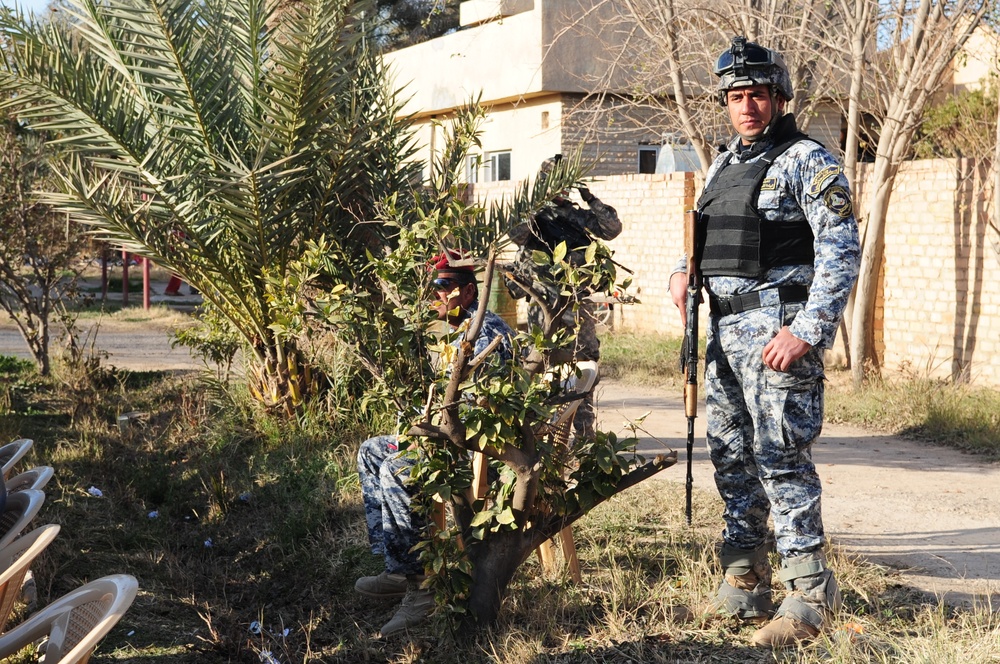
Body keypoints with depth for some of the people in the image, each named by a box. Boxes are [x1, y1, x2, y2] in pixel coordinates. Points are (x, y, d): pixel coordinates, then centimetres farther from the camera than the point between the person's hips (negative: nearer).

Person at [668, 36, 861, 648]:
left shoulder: (808, 161, -7)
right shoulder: (725, 164, 17)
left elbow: (841, 251, -14)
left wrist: (807, 330, -22)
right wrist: (685, 268, 8)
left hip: (779, 327, -8)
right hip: (724, 329, 8)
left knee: (781, 459, -11)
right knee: (732, 458, 11)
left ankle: (811, 593, -3)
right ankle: (744, 586, 22)